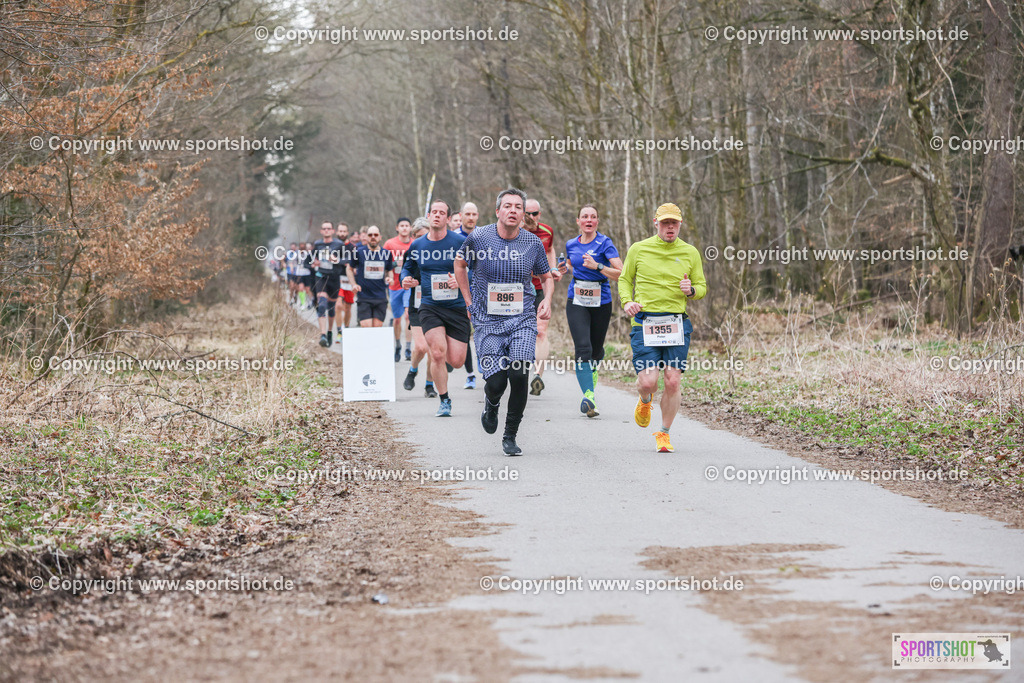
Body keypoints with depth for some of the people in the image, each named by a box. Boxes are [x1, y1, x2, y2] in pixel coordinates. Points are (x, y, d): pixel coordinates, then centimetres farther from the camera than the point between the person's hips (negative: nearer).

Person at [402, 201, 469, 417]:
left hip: (457, 308, -1)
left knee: (456, 361, -2)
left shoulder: (460, 243, -5)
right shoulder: (417, 246, 4)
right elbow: (408, 268, 20)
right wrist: (406, 280, -2)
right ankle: (444, 401, 0)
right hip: (430, 307, 1)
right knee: (437, 353, -17)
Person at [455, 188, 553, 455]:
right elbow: (460, 264, 14)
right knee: (496, 382, -9)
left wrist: (547, 301, -2)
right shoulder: (479, 238, -4)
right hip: (488, 321, -1)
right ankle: (491, 406, 31)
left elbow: (546, 276, 17)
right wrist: (469, 302, 9)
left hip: (523, 320, 1)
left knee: (519, 376, -16)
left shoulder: (533, 242, 1)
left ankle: (510, 436, 3)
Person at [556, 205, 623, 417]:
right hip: (577, 302, 1)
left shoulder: (604, 244, -7)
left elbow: (621, 274, -13)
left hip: (601, 302, -1)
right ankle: (588, 396, -22)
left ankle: (593, 368, 46)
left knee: (596, 349, 11)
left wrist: (597, 266, -24)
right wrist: (566, 269, 5)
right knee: (583, 347, -16)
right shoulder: (571, 245, 7)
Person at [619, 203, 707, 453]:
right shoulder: (638, 249, 5)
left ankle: (664, 433, 14)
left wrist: (691, 290, -8)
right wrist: (626, 301, -4)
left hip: (677, 323, 1)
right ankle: (645, 401, 28)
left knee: (672, 382, -5)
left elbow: (702, 287, 16)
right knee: (648, 381, -12)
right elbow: (624, 279, 16)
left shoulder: (690, 253, 8)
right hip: (644, 323, -1)